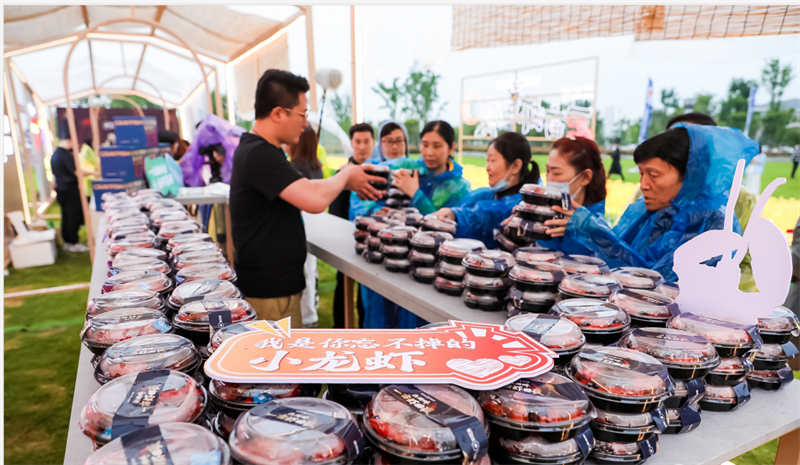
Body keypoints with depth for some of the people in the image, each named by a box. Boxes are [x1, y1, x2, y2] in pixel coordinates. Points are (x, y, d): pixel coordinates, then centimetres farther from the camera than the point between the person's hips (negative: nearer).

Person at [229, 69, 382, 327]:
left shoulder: (254, 148, 10)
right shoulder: (260, 155, -24)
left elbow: (300, 189, 18)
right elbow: (315, 201, -32)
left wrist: (347, 182, 6)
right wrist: (346, 175, -12)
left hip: (273, 281, 10)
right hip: (270, 290, -10)